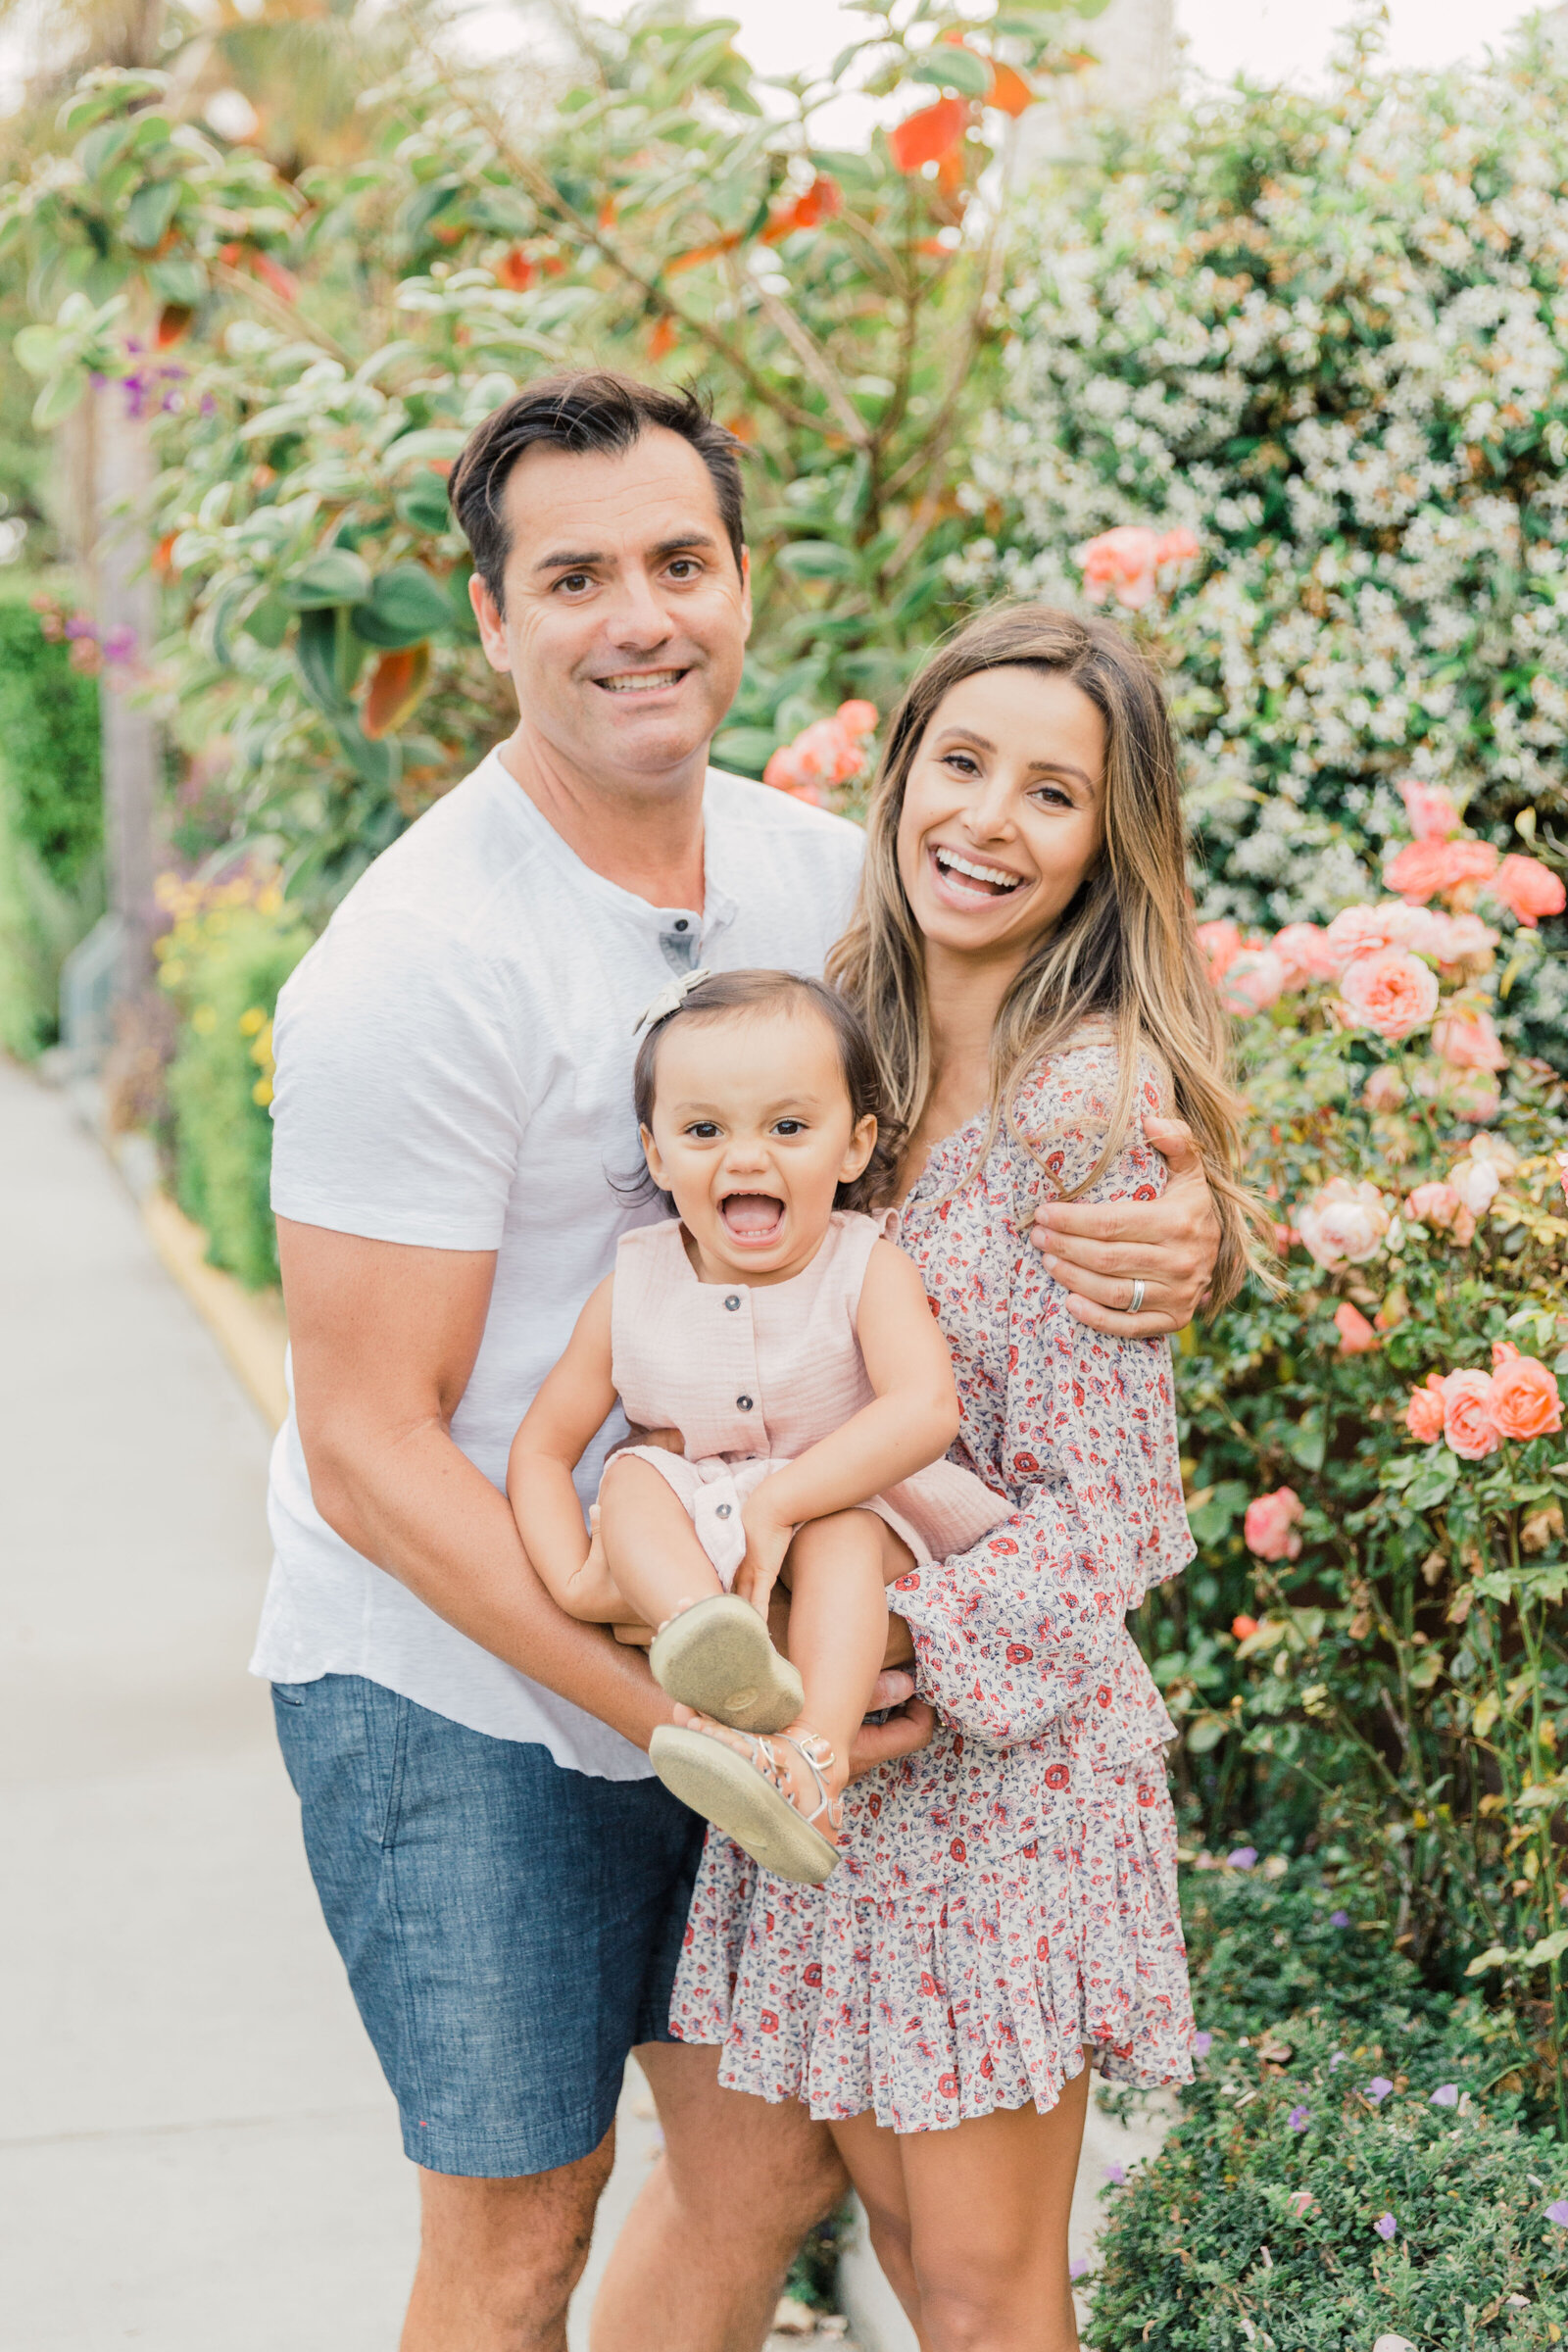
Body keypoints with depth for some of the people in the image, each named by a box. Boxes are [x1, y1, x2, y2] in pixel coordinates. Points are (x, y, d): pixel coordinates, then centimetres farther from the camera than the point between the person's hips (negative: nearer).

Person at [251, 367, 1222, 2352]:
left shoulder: (822, 875, -1)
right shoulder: (413, 970, -21)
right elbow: (369, 1451, -20)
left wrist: (1185, 1228, -18)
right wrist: (670, 1705, -25)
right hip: (452, 1686, -6)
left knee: (770, 2166, 15)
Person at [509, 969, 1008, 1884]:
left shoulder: (865, 1270, -9)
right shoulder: (633, 1291, -2)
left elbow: (925, 1411, -26)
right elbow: (542, 1447, 1)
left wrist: (777, 1504, -33)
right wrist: (576, 1579, -17)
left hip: (851, 1510, -2)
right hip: (687, 1563, 2)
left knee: (840, 1533, -34)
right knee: (635, 1476, -26)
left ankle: (818, 1754, -53)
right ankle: (718, 1647, -55)